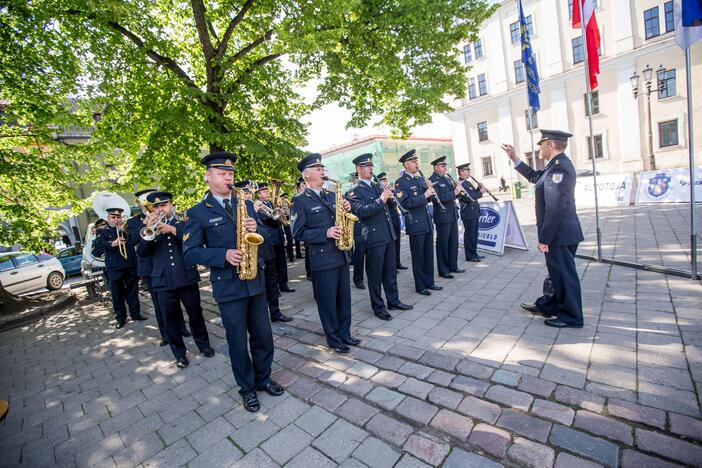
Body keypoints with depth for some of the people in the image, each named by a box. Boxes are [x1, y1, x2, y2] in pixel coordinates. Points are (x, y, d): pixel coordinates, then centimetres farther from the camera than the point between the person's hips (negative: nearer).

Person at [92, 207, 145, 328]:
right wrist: (112, 243, -24)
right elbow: (96, 251, -8)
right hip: (114, 269, -2)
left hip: (131, 266, 2)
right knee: (117, 295, 3)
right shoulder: (102, 232, 6)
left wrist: (125, 231, -11)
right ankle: (121, 318, 15)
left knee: (133, 292, 10)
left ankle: (136, 313, 21)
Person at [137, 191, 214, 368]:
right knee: (170, 320, 8)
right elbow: (142, 253, 0)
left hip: (187, 278, -1)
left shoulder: (184, 224, 6)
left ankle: (203, 344, 29)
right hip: (163, 281, 2)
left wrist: (173, 229, -21)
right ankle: (179, 353, 24)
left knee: (195, 314, 10)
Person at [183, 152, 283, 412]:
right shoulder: (198, 213, -2)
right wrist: (224, 255, -21)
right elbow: (190, 252, -6)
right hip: (228, 286, -3)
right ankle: (247, 388, 30)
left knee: (263, 335, 13)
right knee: (237, 340, 10)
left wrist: (256, 229, -12)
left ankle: (263, 378, 35)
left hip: (255, 281, 4)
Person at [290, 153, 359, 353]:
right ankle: (334, 339, 25)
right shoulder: (299, 200, -6)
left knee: (344, 299, 15)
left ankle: (345, 333, 33)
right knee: (328, 302, 7)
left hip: (341, 255, 6)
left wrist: (346, 210, -3)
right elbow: (298, 232, -12)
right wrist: (325, 233, -21)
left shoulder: (331, 196, 14)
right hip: (322, 259, -6)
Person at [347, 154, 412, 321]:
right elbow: (361, 211, -22)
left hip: (389, 235, 7)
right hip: (374, 237, -7)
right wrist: (381, 200, -27)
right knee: (375, 274, 4)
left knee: (391, 270, 16)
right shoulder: (355, 191, -7)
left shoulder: (377, 186, 15)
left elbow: (386, 204, 19)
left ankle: (393, 301, 30)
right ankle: (378, 307, 17)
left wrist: (390, 194, -1)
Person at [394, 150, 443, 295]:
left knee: (429, 254, 13)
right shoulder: (400, 183, -9)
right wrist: (424, 195, -21)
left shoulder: (420, 178, 14)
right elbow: (405, 203, -20)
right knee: (418, 256, 3)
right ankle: (420, 286, 17)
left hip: (427, 222, 7)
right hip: (415, 224, -7)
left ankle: (429, 282, 27)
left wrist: (430, 191, -1)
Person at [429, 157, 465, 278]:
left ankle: (453, 266, 28)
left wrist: (457, 189, -2)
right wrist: (454, 193, -21)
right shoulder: (432, 181, -11)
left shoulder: (446, 178, 14)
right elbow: (439, 198, -23)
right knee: (443, 244, 2)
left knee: (453, 242, 14)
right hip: (442, 217, -8)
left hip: (453, 215, 8)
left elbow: (452, 192, 18)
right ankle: (443, 270, 12)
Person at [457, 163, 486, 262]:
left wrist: (479, 189, 3)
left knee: (474, 234, 15)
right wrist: (480, 192, -11)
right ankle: (469, 256, 8)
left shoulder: (467, 182, 15)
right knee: (469, 235, -2)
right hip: (468, 214, -10)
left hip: (474, 213, 10)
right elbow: (470, 197, -22)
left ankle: (474, 254, 25)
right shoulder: (460, 184, -15)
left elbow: (473, 193, 20)